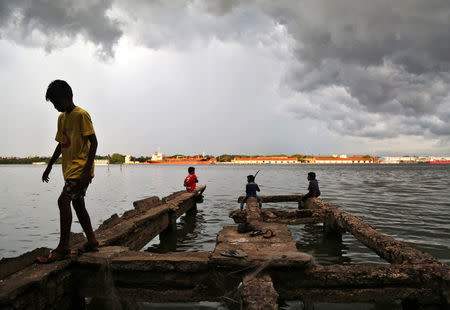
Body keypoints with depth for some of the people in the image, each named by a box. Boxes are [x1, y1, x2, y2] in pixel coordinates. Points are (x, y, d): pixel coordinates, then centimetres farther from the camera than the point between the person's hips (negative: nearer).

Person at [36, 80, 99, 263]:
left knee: (63, 201, -16)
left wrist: (87, 169, -20)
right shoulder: (61, 117, 16)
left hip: (81, 168, -9)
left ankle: (63, 248, -10)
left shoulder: (81, 114, -10)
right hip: (70, 169, 9)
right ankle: (92, 242, 20)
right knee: (78, 203, 10)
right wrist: (49, 166, 20)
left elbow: (93, 142, -15)